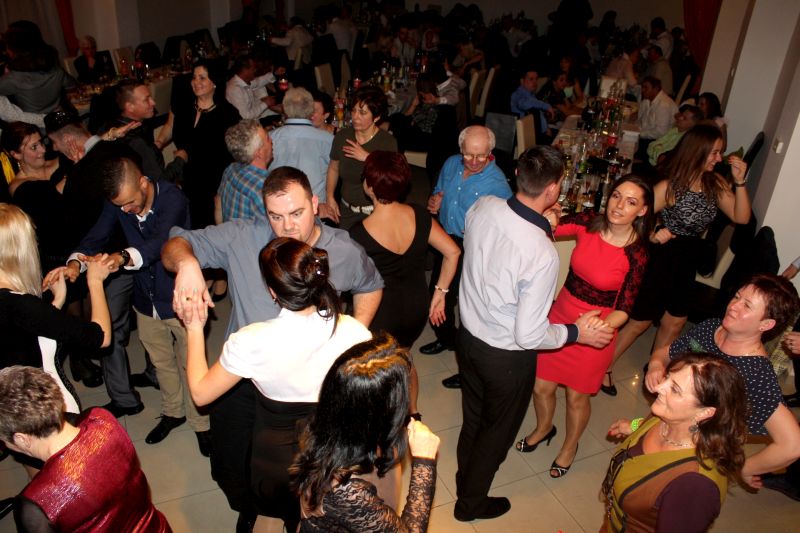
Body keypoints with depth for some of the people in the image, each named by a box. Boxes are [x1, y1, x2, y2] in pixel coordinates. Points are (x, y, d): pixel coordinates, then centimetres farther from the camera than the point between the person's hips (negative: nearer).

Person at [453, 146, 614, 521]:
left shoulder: (483, 207, -17)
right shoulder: (543, 255, -35)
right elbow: (528, 335, -27)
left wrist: (540, 224, 7)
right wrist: (576, 333, -10)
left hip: (468, 333, 6)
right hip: (506, 356, -6)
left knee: (474, 418, 30)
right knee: (498, 430, 23)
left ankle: (466, 481, 57)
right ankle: (471, 503, 46)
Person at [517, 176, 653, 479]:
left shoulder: (637, 254, -18)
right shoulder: (588, 223, -11)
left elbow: (623, 308, -12)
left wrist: (603, 325, -32)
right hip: (560, 315, 3)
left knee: (577, 396, 16)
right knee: (541, 385, 15)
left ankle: (569, 446, 48)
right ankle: (543, 428, 50)